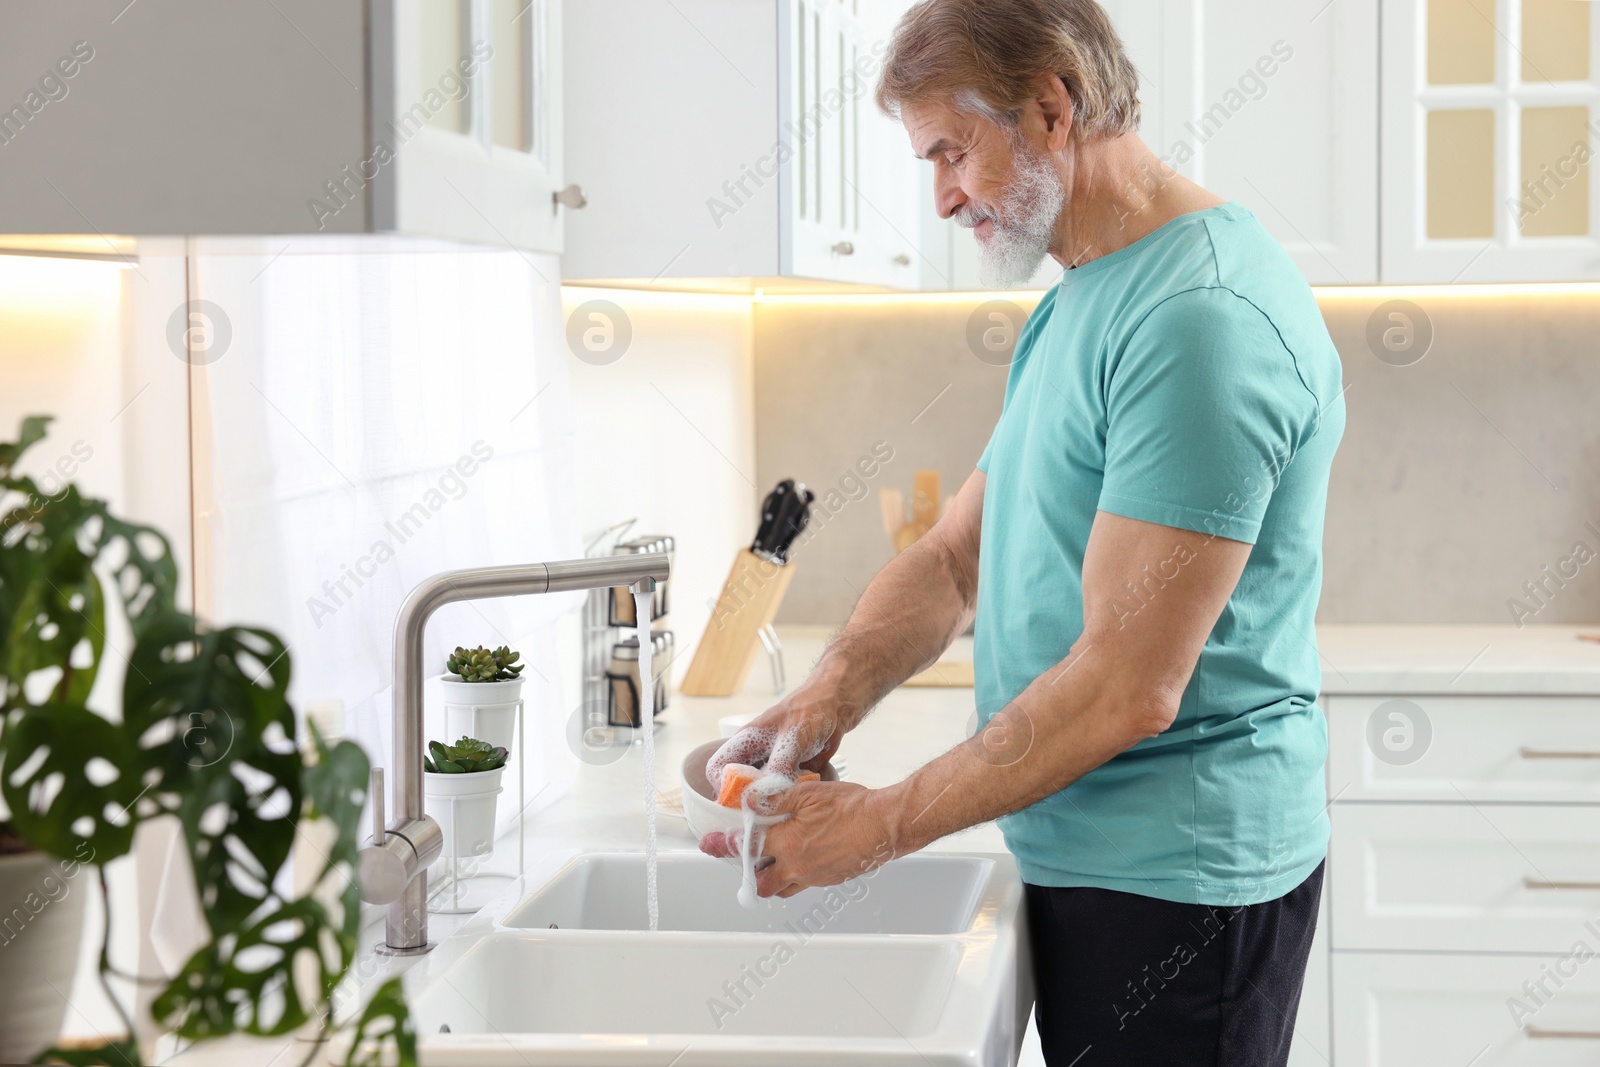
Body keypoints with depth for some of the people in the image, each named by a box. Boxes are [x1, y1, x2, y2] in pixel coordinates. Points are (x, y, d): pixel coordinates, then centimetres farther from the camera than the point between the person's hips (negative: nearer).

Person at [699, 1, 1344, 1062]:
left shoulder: (1205, 317, -21)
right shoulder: (1076, 308, 13)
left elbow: (1127, 688, -25)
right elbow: (957, 556, 14)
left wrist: (879, 825, -17)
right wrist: (828, 700, -5)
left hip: (1176, 884, -9)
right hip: (1082, 857, 9)